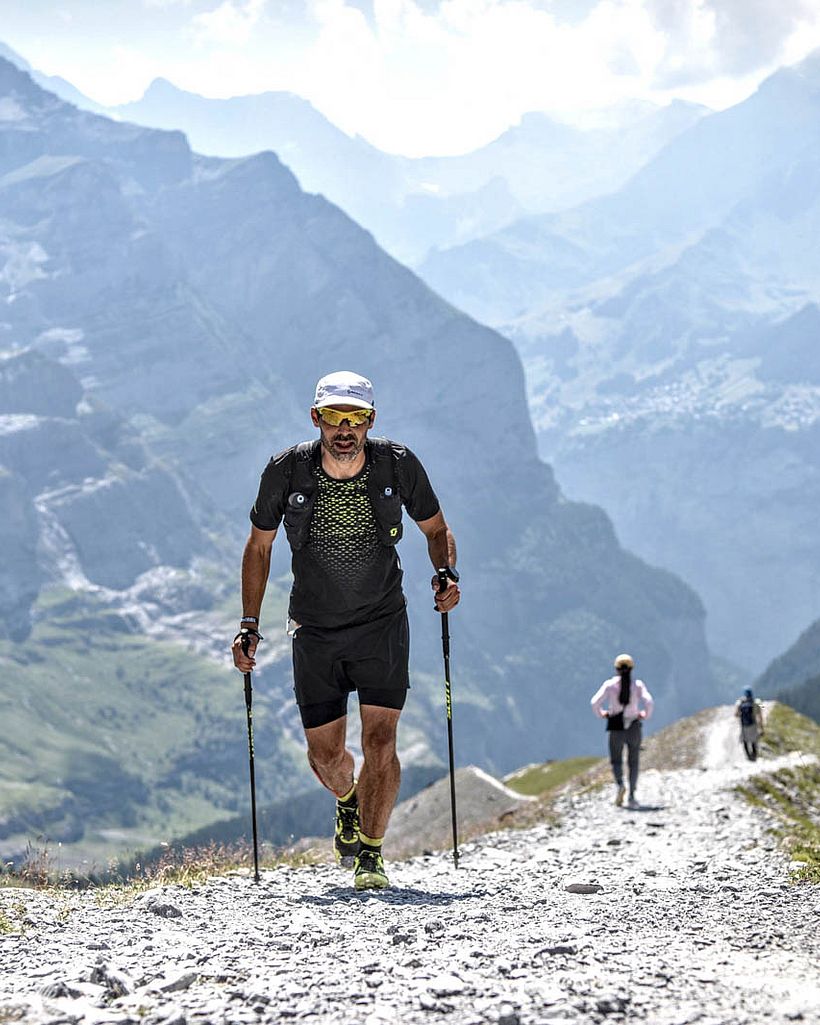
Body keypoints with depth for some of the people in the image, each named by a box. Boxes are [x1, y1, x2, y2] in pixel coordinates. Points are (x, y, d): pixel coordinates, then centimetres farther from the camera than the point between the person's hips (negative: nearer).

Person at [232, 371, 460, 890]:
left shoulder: (398, 465, -12)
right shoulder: (287, 471, -12)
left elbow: (436, 528, 5)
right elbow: (259, 545, 2)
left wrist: (447, 575, -15)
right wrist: (250, 625, -2)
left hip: (383, 623, -1)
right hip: (315, 630, 1)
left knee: (380, 740, -13)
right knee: (325, 753, 5)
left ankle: (371, 853, 0)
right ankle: (349, 803, 40)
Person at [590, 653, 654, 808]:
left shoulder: (610, 684, -4)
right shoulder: (638, 685, -3)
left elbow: (595, 702, -12)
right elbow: (649, 702, -15)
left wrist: (601, 713, 7)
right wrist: (645, 715, 4)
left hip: (616, 727, 0)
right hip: (634, 727, 0)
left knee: (616, 760, 12)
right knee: (633, 762, 13)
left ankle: (619, 784, -17)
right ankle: (632, 796, 5)